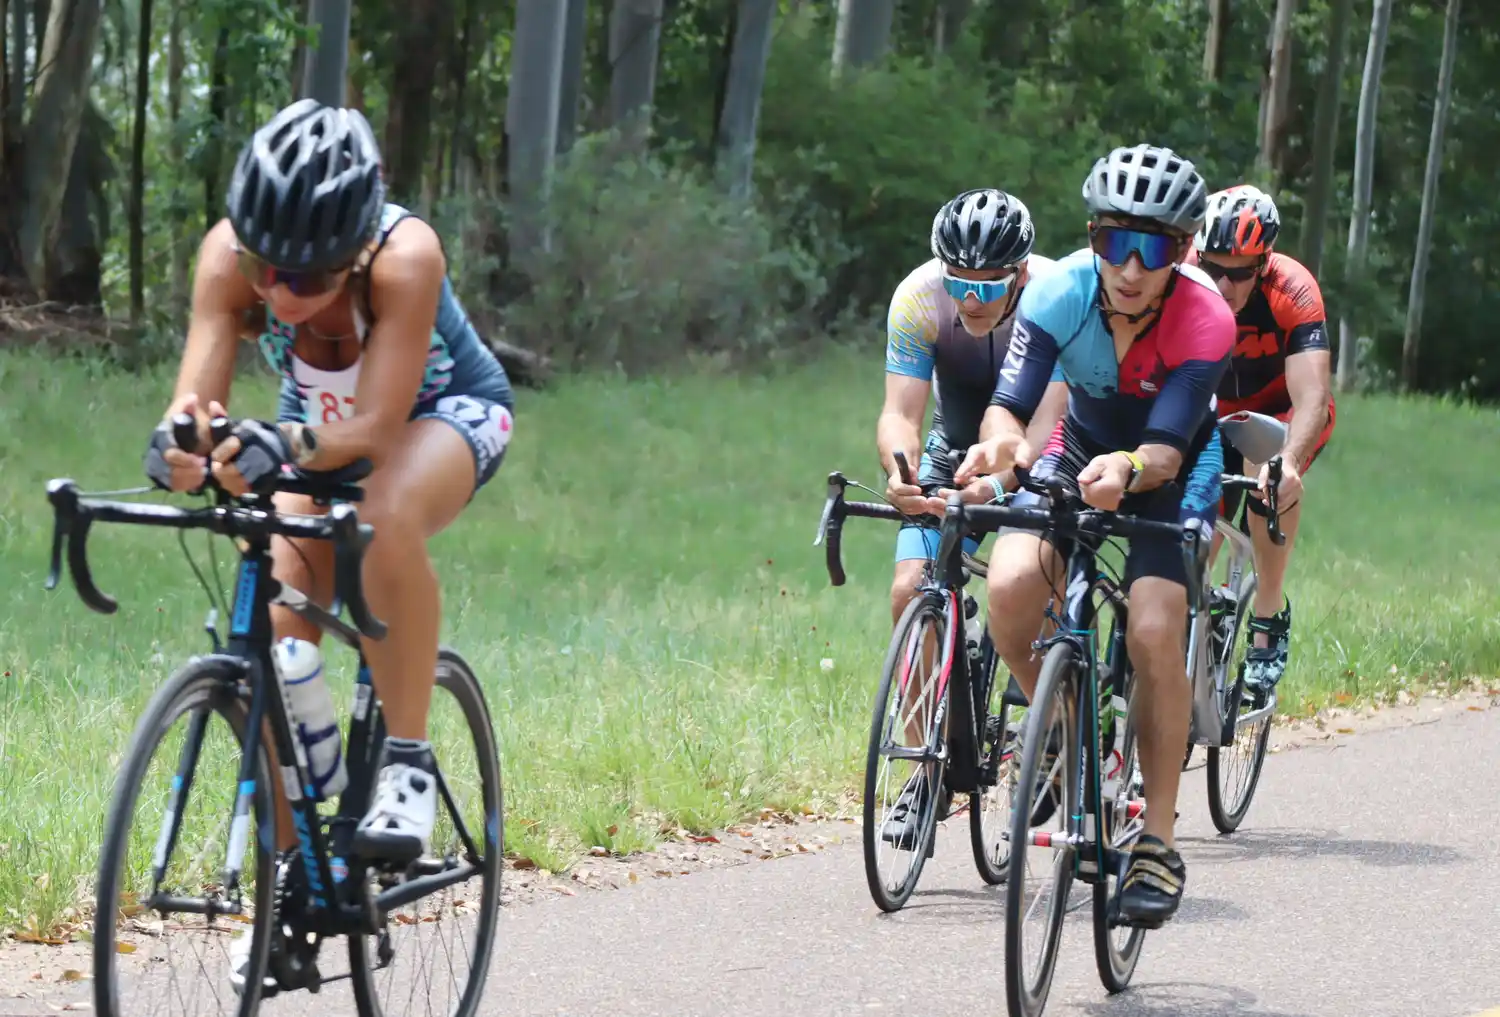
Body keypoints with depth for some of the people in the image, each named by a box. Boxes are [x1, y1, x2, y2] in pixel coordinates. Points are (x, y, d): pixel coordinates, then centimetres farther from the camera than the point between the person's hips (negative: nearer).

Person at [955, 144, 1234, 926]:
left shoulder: (1204, 322, -30)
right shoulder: (1059, 294, -25)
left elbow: (1166, 449, -36)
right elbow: (1010, 405, -30)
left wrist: (1130, 469, -59)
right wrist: (1003, 441, -54)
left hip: (1172, 470, -2)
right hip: (1080, 451, 2)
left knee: (1154, 632, -24)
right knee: (1010, 586, -26)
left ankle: (1159, 841, -11)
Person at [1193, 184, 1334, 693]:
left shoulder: (1291, 291, -32)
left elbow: (1311, 397, -42)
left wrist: (1289, 462, -61)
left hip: (1284, 411, -2)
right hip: (1213, 415, 2)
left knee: (1271, 474, -34)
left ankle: (1270, 616, -20)